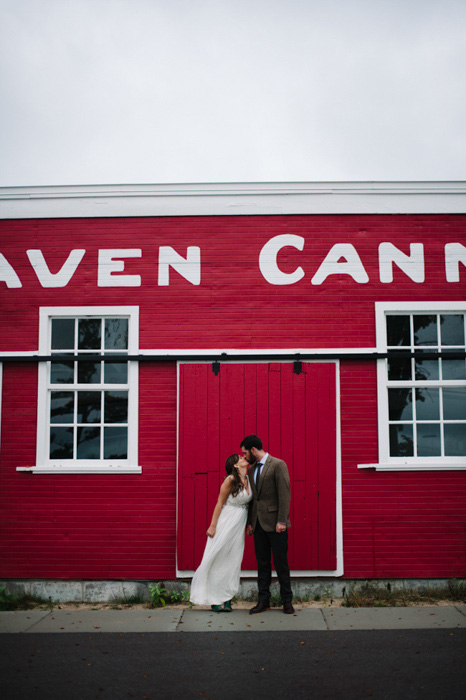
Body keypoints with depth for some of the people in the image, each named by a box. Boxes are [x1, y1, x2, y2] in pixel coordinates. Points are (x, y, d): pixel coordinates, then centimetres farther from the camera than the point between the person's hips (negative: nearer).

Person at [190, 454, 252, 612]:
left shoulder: (248, 480, 7)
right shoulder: (230, 481, -11)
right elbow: (220, 503, -9)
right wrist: (212, 525, -10)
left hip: (239, 525, 6)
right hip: (226, 522, -6)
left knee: (233, 561, 5)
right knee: (218, 560, -1)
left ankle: (227, 600, 10)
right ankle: (215, 599, 8)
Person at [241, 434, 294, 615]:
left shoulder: (278, 465, -8)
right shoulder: (251, 470, 14)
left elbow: (284, 494, -13)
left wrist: (282, 521, -17)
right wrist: (249, 522, 12)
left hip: (275, 523, -6)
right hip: (258, 523, 6)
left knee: (281, 563, 1)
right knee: (262, 563, 9)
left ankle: (287, 600, 12)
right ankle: (263, 600, 17)